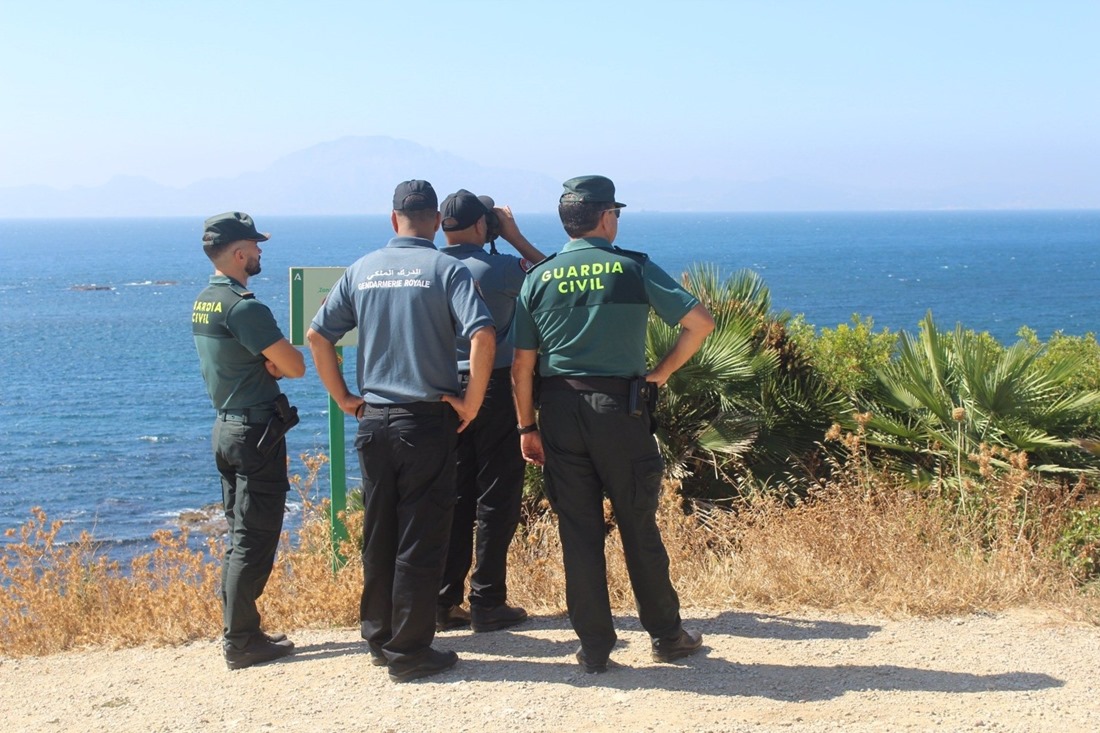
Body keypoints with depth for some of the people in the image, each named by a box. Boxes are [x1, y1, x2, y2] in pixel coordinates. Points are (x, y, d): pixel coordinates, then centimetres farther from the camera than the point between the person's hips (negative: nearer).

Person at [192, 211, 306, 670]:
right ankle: (242, 641, 1)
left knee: (240, 534, 16)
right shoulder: (243, 306, -19)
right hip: (256, 430, -10)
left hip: (226, 427, 10)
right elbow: (295, 366, -19)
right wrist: (275, 361, 0)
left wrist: (266, 363, -3)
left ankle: (238, 631, 21)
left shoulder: (203, 303, 10)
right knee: (254, 540, -3)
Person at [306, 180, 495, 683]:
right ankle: (409, 652, 8)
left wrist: (344, 398, 11)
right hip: (427, 419, -4)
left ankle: (378, 638, 26)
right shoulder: (447, 270, -7)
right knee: (420, 541, 3)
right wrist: (471, 402, -11)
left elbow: (318, 336, 6)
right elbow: (482, 336, -20)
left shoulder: (362, 270, 6)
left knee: (379, 535, 15)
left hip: (374, 420, 4)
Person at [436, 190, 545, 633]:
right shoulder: (498, 268, -12)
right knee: (496, 499, 3)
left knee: (454, 498, 11)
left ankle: (444, 601, 13)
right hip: (495, 390, -5)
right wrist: (514, 235, 5)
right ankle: (487, 604, 6)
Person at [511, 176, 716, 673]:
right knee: (638, 526, 9)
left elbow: (522, 363, 1)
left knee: (578, 531, 7)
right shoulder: (633, 269, -2)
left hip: (559, 411, 2)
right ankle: (667, 636, 20)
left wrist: (527, 427, 8)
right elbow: (700, 322, -9)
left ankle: (594, 647, 11)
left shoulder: (538, 278, 3)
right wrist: (662, 371, 2)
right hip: (619, 408, -2)